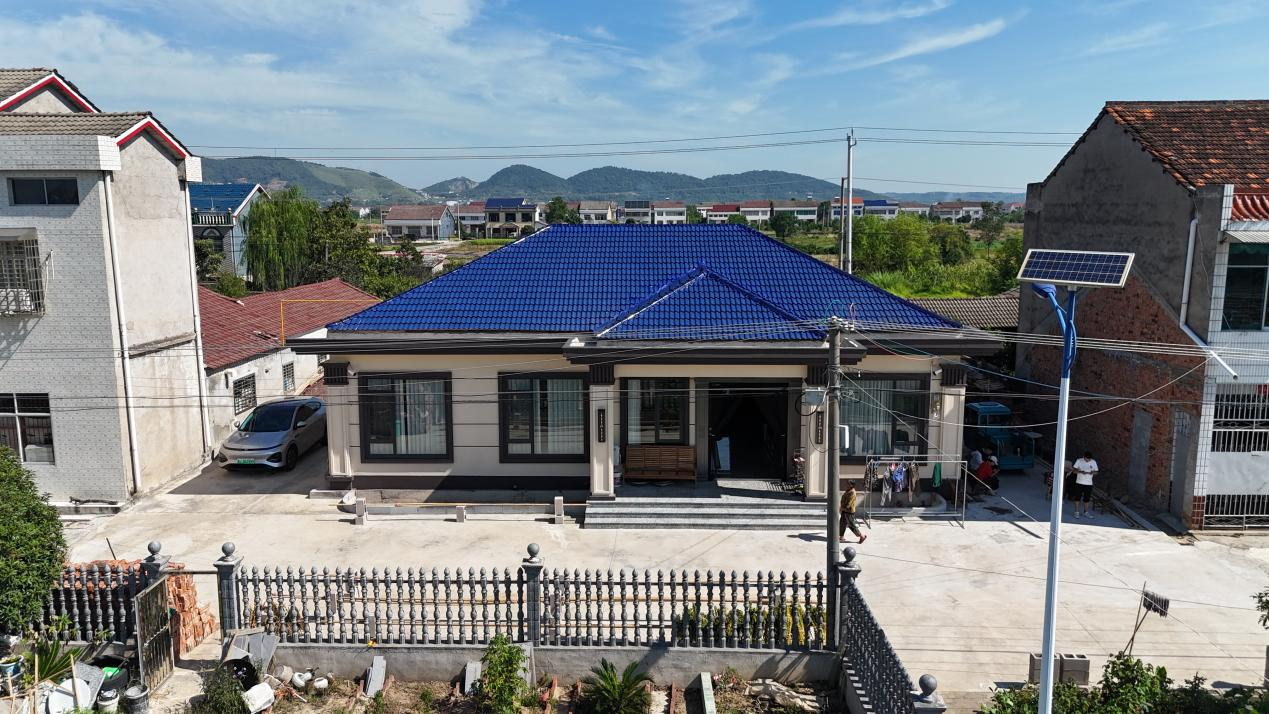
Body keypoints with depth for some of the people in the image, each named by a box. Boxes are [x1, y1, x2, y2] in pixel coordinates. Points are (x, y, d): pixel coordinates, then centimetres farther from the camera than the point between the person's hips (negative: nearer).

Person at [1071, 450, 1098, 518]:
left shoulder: (1094, 462, 4)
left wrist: (1093, 472, -16)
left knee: (1087, 499, 8)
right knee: (1078, 498, -1)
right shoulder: (1079, 461, -4)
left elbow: (1096, 472, 7)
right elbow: (1074, 470, -4)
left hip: (1089, 484, 2)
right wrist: (1081, 472, -23)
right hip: (1079, 483, -2)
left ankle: (1086, 512, 20)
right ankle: (1077, 512, 5)